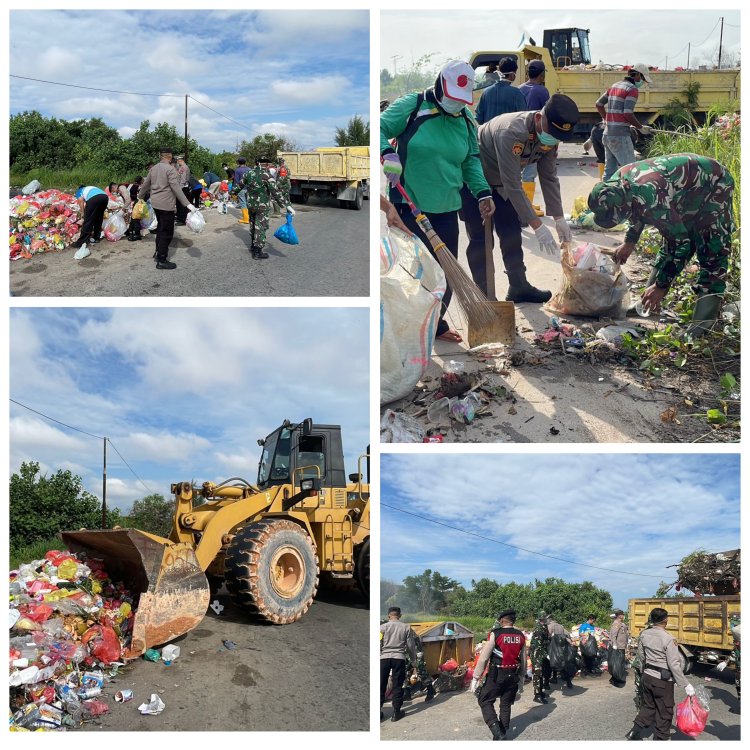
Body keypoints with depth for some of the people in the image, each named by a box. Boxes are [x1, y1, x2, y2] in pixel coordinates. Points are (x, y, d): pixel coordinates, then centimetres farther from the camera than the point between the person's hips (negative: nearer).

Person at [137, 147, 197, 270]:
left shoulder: (153, 168, 9)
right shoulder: (170, 169, -14)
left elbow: (146, 184, 19)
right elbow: (176, 188, -23)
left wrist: (140, 196, 37)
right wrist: (187, 204, -27)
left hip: (155, 203, 8)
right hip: (166, 205, -8)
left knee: (161, 227, 25)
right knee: (167, 232, -3)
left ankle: (159, 252, 34)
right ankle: (162, 261, -3)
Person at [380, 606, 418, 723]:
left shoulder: (383, 627, 1)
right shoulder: (406, 627, 3)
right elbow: (411, 646, 7)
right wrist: (414, 660, 19)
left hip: (384, 657, 0)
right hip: (399, 658, 0)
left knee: (381, 686, 9)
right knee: (397, 686, 6)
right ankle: (396, 713, 8)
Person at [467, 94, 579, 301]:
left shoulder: (551, 135, -15)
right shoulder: (511, 132, -39)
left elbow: (549, 177, -5)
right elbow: (513, 186, -38)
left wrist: (559, 218, -9)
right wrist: (537, 226, -36)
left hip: (499, 182, 8)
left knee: (511, 234, 10)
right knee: (481, 239, -7)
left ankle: (518, 286, 21)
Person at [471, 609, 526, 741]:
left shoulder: (495, 634, -12)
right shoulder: (521, 636, 3)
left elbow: (484, 657, -12)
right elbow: (523, 661, 9)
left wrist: (476, 678, -5)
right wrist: (521, 680, 21)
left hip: (496, 675, -5)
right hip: (513, 675, 5)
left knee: (485, 701, 8)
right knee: (506, 705, 16)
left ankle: (497, 732, -6)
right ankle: (502, 734, 21)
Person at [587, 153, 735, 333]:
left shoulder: (651, 199, -41)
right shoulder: (617, 182, -15)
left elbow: (681, 243, -33)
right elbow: (638, 212, 11)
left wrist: (661, 286, -27)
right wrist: (630, 242, 8)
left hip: (713, 185, -9)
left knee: (711, 253, -16)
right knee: (668, 247, 13)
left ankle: (703, 322, -21)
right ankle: (646, 304, 21)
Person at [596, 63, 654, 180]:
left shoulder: (614, 86, 16)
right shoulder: (632, 89, -9)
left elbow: (599, 104, 23)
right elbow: (628, 114, -17)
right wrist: (641, 128, -5)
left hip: (607, 134, 9)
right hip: (620, 136, -9)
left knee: (609, 170, 12)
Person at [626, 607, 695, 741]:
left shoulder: (644, 634, -2)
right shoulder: (668, 638, -21)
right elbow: (674, 665, -21)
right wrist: (686, 685, -14)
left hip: (647, 676, 6)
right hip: (663, 680, -6)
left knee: (648, 706, 22)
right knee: (664, 712, 9)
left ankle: (635, 731, 21)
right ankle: (660, 738, 17)